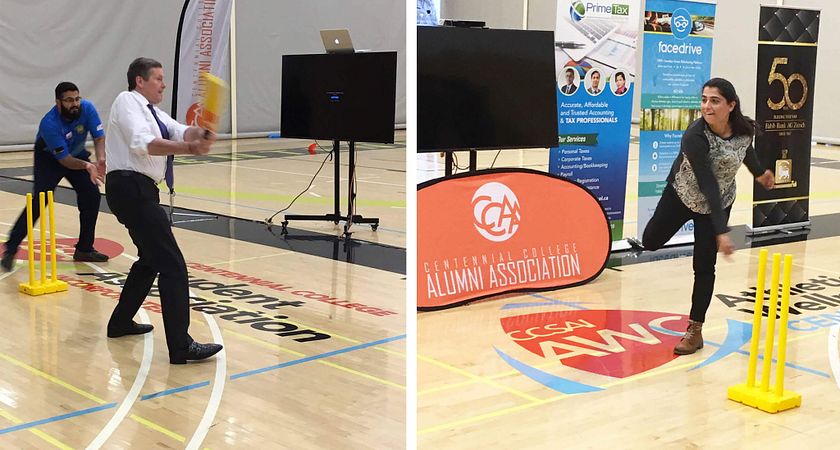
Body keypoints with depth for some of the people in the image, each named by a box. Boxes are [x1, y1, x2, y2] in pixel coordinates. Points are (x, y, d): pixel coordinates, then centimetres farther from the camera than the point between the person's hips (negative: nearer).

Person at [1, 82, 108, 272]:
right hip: (49, 157, -5)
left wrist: (101, 159, -38)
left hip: (77, 153, 5)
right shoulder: (49, 124, -36)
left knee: (92, 196, -5)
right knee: (39, 201, -19)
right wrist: (87, 166, -50)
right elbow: (64, 159, -34)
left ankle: (84, 249, 9)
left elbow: (99, 137, -19)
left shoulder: (87, 108, -25)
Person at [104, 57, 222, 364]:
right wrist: (190, 148, -33)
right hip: (131, 188, -10)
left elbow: (182, 132, 3)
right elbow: (142, 143, -23)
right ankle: (181, 346, -17)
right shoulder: (128, 101, -6)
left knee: (151, 259, 25)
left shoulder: (155, 114, 21)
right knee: (172, 264, -14)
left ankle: (121, 322, 38)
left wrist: (201, 134, -20)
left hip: (141, 191, 10)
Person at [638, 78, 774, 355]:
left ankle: (695, 331, 14)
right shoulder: (695, 136, -35)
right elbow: (708, 185, -37)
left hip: (718, 203, 2)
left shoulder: (745, 129, -20)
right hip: (683, 194, -2)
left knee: (704, 267, 1)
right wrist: (721, 231, -41)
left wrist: (759, 172, 24)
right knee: (651, 242, 12)